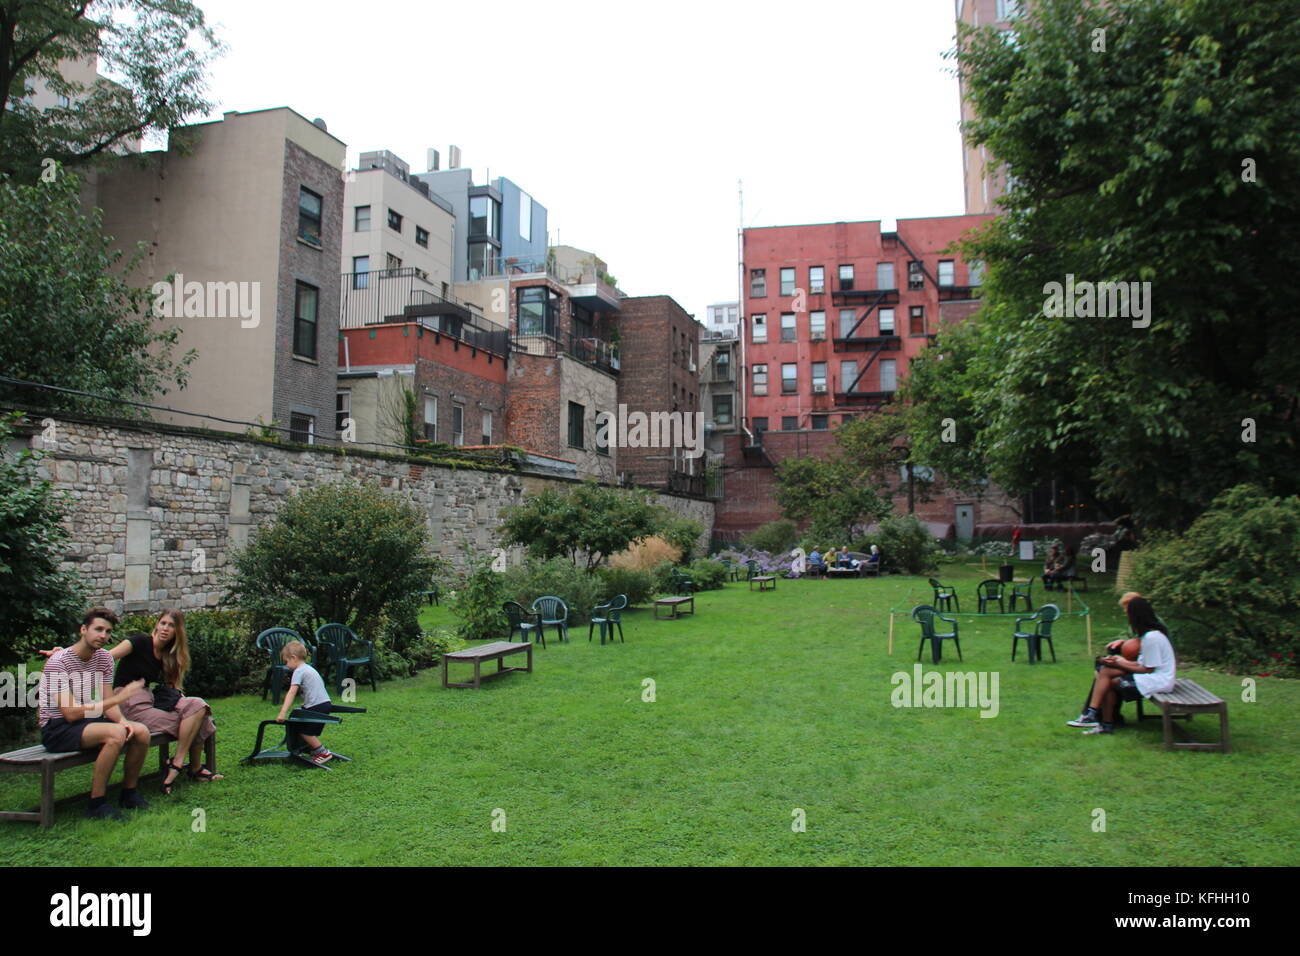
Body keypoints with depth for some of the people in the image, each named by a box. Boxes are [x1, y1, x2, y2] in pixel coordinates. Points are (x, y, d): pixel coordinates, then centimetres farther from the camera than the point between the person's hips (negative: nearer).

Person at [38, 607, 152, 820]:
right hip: (58, 729, -7)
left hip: (88, 721, 7)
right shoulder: (59, 662, -18)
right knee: (115, 734, -32)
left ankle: (129, 794, 5)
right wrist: (118, 698, -27)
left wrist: (122, 720, -19)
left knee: (141, 731, -13)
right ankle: (97, 803, -20)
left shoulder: (104, 658, 4)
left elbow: (107, 704, 3)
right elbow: (71, 713, -24)